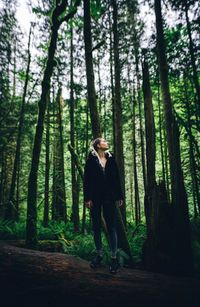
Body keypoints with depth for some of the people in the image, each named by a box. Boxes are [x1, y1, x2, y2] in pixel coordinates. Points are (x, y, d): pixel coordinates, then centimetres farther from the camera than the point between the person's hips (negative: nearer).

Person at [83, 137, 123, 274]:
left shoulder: (111, 159, 11)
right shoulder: (91, 160, 3)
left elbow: (117, 178, 9)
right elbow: (87, 179, -2)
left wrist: (119, 196, 4)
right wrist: (87, 198, -9)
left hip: (109, 197, 1)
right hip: (95, 198, -1)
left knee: (112, 227, -1)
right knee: (96, 227, 8)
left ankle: (114, 257, 8)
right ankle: (99, 255, 22)